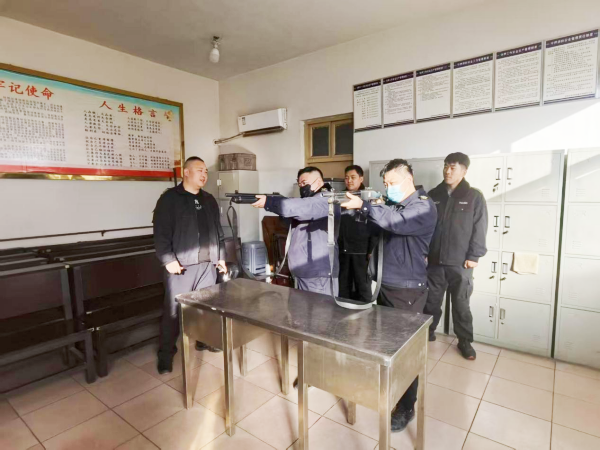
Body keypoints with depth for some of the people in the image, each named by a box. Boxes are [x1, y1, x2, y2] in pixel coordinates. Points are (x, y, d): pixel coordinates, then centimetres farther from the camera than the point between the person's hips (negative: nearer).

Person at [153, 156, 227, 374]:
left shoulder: (209, 200, 15)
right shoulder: (169, 199, -4)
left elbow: (218, 231, 18)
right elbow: (161, 233, -10)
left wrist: (221, 256, 15)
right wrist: (168, 259, -16)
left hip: (207, 264, 5)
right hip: (181, 265, -5)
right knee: (173, 310, 1)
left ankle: (204, 340, 33)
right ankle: (166, 354, 16)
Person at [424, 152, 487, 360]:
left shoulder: (474, 197, -1)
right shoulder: (433, 195, 6)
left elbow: (479, 229, -4)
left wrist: (473, 256, -9)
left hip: (460, 263, -2)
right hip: (434, 261, 3)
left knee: (461, 305, 10)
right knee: (431, 302, 13)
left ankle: (465, 341, 27)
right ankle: (427, 333, 31)